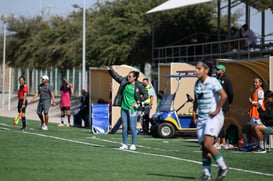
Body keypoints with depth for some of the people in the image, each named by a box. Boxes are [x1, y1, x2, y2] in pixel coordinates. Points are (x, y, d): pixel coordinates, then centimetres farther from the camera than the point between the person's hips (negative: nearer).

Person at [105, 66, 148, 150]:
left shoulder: (139, 86, -7)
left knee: (132, 127, -2)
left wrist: (138, 102, -9)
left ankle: (133, 145, 6)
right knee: (124, 127, 7)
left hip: (132, 109, -5)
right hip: (124, 108, 5)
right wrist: (110, 69, 4)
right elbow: (116, 76, 14)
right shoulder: (124, 82, 5)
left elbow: (145, 95, -2)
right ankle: (124, 144, 14)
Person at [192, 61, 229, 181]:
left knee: (207, 144, -18)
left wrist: (217, 110, -16)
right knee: (203, 147, 2)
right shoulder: (197, 84, 13)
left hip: (214, 117, -7)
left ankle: (223, 168, -5)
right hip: (201, 118, 7)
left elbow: (224, 95, -19)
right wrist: (194, 113, 15)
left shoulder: (212, 81, -9)